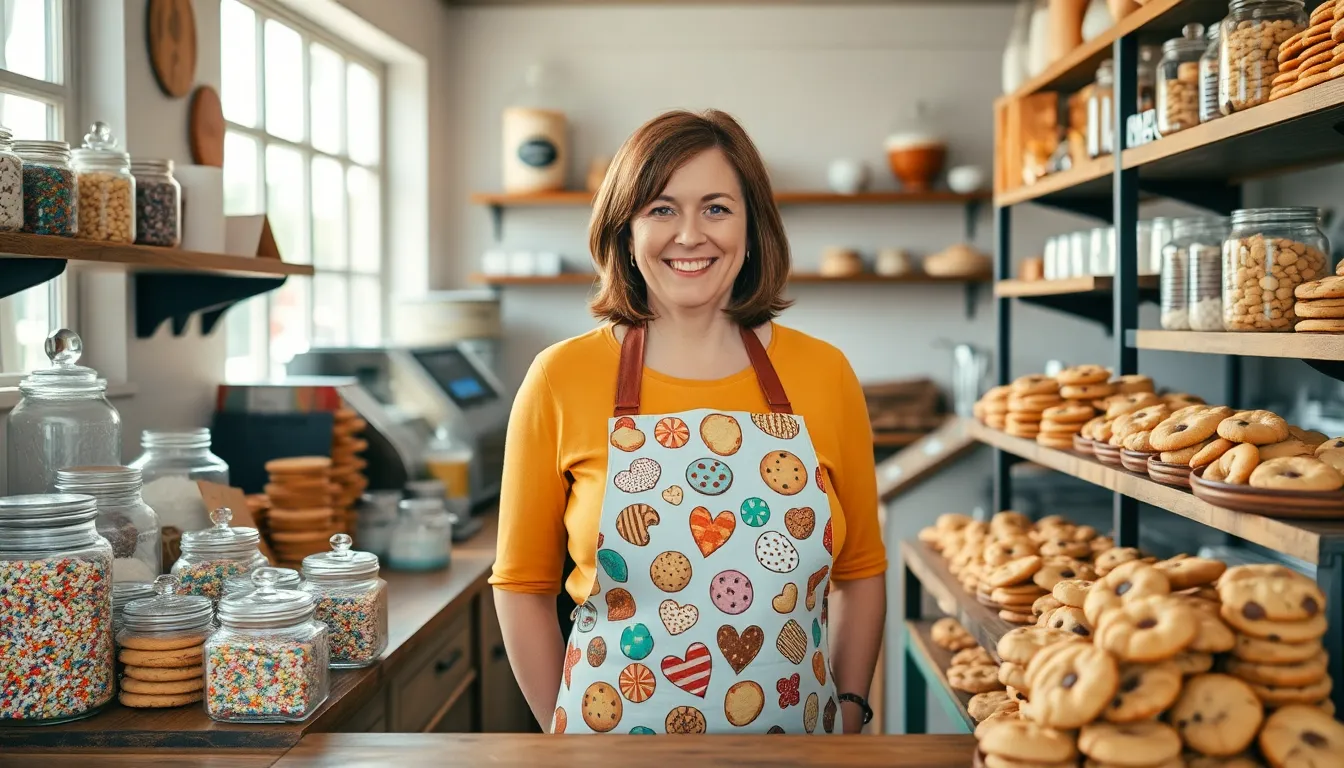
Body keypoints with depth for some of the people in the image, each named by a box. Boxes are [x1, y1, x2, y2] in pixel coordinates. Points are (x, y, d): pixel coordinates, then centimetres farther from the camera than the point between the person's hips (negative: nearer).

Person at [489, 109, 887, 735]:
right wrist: (569, 732, -4)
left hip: (795, 730, 2)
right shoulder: (563, 378, -8)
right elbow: (522, 586, -1)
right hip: (618, 731, -1)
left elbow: (859, 571, 6)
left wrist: (848, 710, -2)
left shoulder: (822, 374, -3)